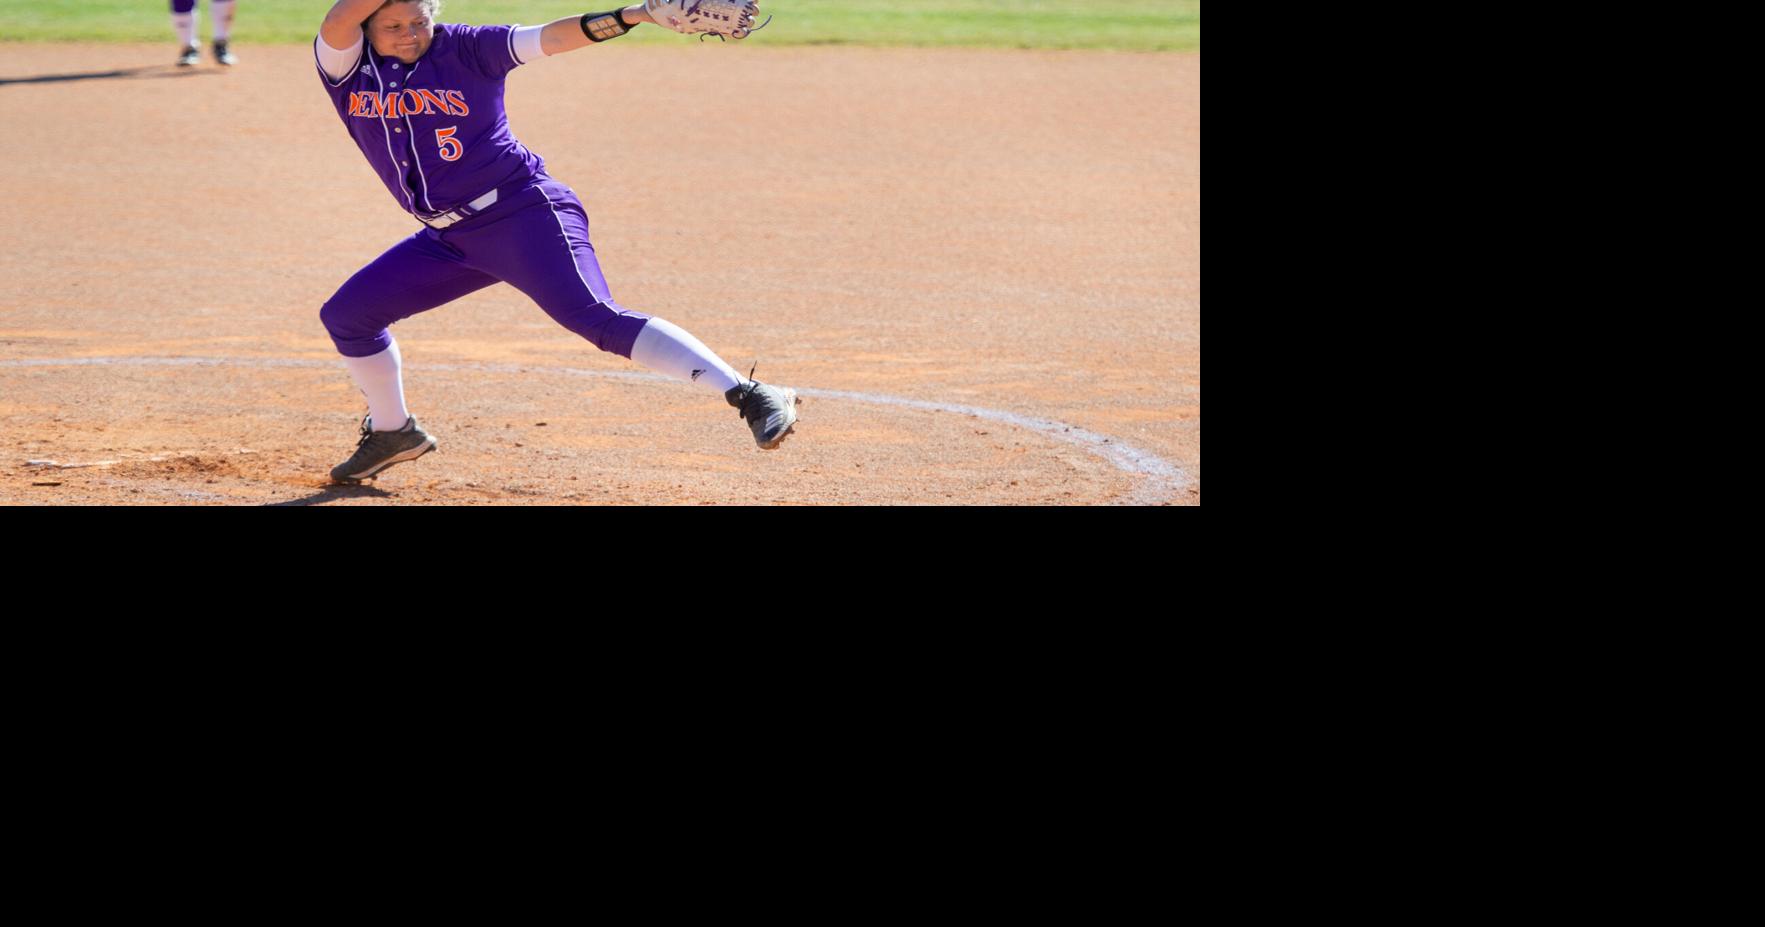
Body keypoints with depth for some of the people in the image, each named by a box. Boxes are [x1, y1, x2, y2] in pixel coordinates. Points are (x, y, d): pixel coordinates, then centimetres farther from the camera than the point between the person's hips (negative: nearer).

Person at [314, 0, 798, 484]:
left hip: (524, 214, -6)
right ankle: (393, 432, 32)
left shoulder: (464, 49, -6)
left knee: (595, 318, -24)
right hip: (448, 239, 6)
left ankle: (752, 398, -33)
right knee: (346, 315, 9)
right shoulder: (346, 67, 0)